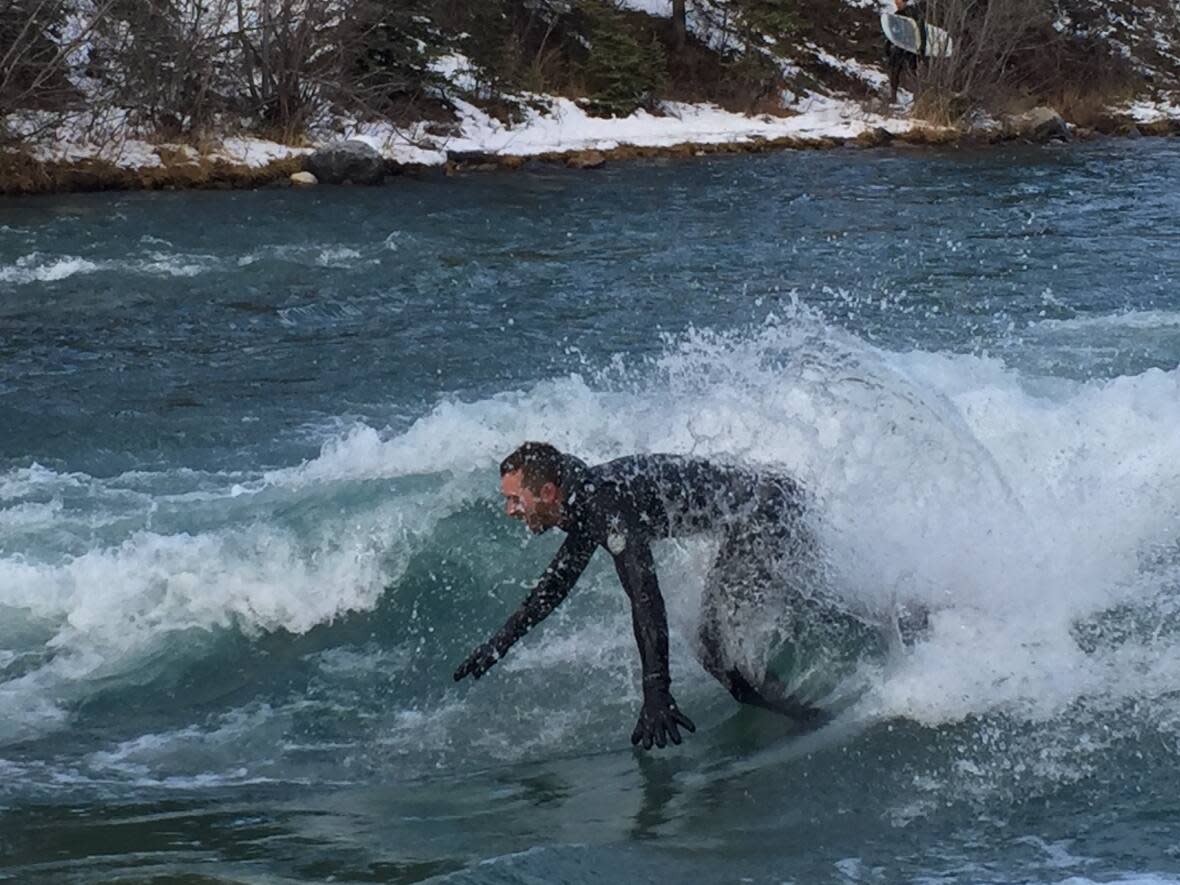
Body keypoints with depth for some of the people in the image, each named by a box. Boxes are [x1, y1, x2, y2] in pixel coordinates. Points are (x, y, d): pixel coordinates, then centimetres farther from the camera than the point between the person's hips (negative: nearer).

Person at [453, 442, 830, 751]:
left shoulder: (606, 505, -25)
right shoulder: (585, 500, 6)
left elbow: (645, 598, -33)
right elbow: (559, 578, 23)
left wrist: (656, 693, -37)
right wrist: (501, 641, 27)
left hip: (766, 511, -10)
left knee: (722, 644, -14)